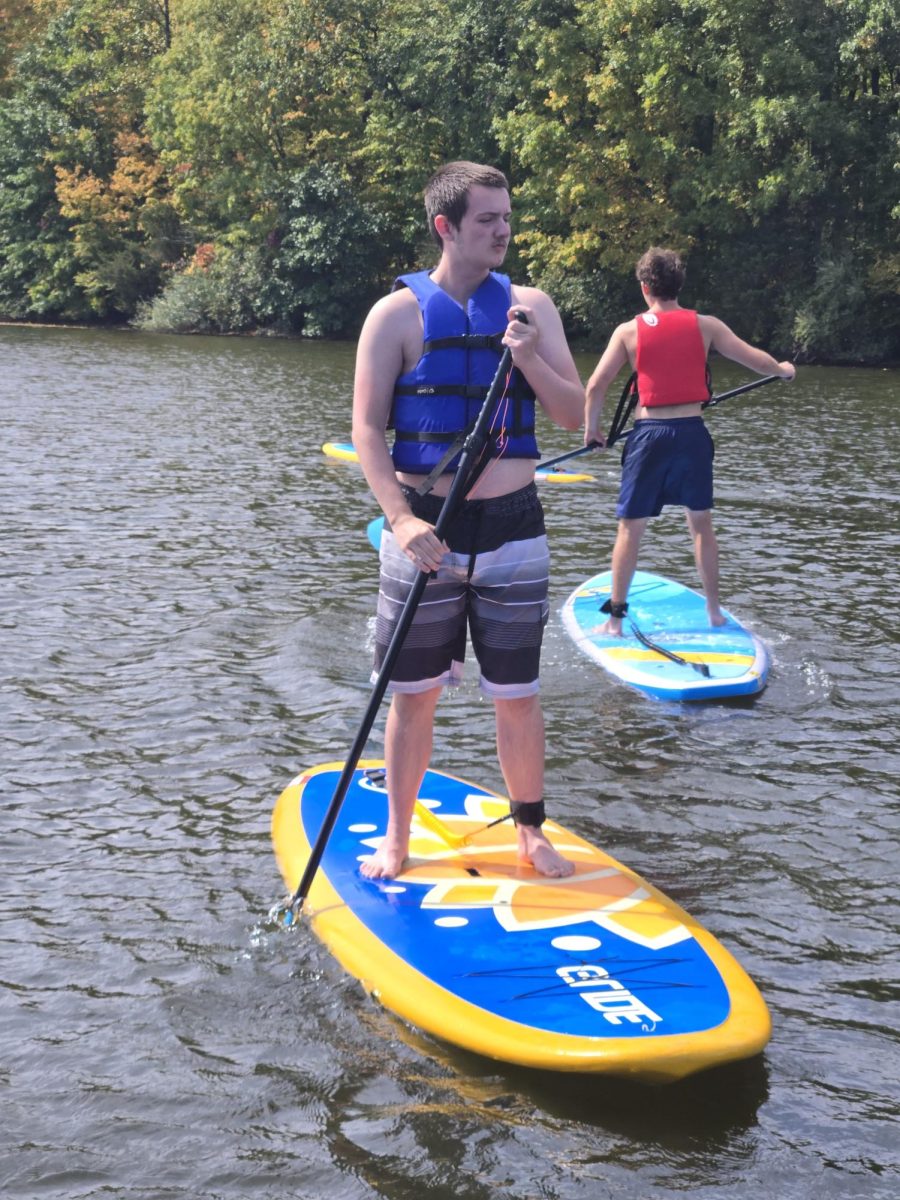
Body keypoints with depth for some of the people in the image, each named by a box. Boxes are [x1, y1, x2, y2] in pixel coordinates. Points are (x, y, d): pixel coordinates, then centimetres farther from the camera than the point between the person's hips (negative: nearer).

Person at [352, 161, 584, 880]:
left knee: (517, 694, 7)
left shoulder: (530, 307, 4)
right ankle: (397, 837, 23)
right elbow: (367, 429, -7)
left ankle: (531, 831, 24)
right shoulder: (398, 313, -3)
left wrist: (529, 360, -17)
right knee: (414, 693, 7)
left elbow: (574, 416, 1)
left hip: (512, 528, 2)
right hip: (424, 530, -1)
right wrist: (401, 519, -20)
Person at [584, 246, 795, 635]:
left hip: (649, 434, -2)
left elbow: (595, 386, -4)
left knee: (630, 528, 5)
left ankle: (615, 619, 7)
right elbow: (756, 360, 6)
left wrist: (591, 428, 11)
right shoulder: (706, 326, 2)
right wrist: (783, 370, 27)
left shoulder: (629, 331, -1)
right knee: (701, 524, 16)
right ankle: (714, 610, 22)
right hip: (692, 432, 2)